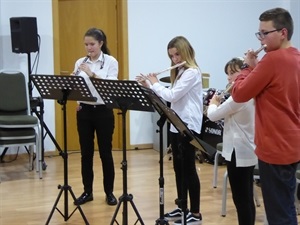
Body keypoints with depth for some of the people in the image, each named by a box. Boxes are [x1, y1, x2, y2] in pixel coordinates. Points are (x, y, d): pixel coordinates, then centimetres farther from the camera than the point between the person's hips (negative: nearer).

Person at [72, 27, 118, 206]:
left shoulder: (111, 62, -5)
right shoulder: (80, 62, 6)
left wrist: (92, 74, -27)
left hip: (103, 111, -3)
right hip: (84, 111, 4)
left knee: (105, 152, 4)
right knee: (86, 153, 8)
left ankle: (109, 192, 15)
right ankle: (87, 191, 19)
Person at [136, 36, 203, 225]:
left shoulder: (192, 72, -14)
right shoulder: (179, 72, 16)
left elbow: (172, 96, -21)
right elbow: (169, 96, 15)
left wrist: (155, 83, -7)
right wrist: (148, 86, 6)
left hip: (189, 127, -9)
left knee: (188, 168, -5)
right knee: (179, 168, 12)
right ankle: (182, 209, 20)